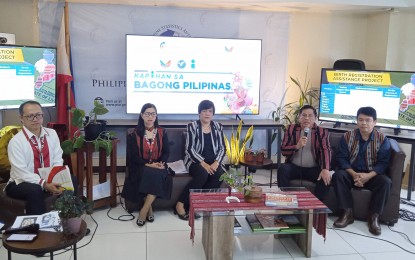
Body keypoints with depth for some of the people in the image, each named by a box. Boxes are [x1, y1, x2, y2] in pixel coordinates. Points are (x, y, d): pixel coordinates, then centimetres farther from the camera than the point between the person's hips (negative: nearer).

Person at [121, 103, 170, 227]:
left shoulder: (162, 132, 8)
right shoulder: (135, 133, 2)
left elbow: (166, 152, 7)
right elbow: (133, 156, -4)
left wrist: (161, 163, -14)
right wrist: (149, 164, -17)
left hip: (157, 166, 1)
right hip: (141, 167, -1)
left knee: (157, 175, -32)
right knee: (148, 174, -34)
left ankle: (143, 211, -25)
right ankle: (149, 209, -20)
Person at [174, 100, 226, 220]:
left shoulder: (218, 127, 10)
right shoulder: (192, 126, -2)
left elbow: (222, 148, 7)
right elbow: (189, 149, -9)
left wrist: (216, 162, -11)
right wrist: (203, 163, -20)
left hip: (213, 162, 4)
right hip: (196, 161, -3)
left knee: (220, 174, -29)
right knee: (203, 174, -35)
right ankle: (180, 204, -23)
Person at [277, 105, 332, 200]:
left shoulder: (321, 132, 1)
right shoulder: (291, 129, 3)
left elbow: (326, 150, -13)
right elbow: (283, 150, -3)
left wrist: (325, 169, -32)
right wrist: (297, 146, -24)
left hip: (313, 169, 0)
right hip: (294, 167, 0)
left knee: (326, 178, -27)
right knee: (283, 169, -29)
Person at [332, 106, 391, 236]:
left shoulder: (382, 139, -4)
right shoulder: (347, 136, -3)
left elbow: (383, 163, -9)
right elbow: (341, 158, -7)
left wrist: (368, 176, -26)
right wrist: (354, 174, -23)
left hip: (372, 175, 0)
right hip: (352, 173, 1)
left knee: (385, 181, -30)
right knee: (338, 175, -29)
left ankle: (374, 216, -17)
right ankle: (347, 213, -22)